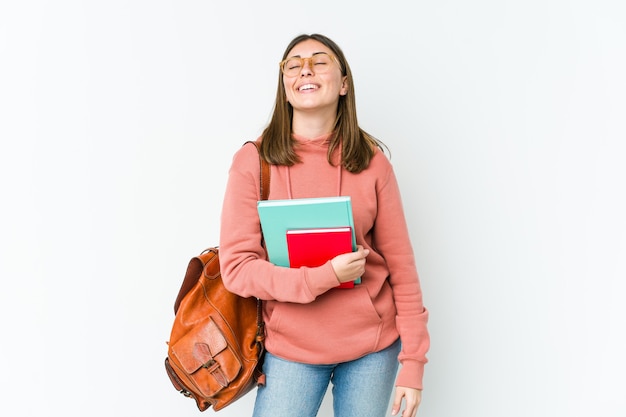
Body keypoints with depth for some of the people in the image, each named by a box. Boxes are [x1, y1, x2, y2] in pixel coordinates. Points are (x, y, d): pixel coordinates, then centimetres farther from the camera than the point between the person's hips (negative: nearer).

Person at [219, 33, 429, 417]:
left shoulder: (371, 160, -5)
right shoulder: (253, 161, -8)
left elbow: (401, 264, -1)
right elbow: (236, 267, -9)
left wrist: (413, 361, -2)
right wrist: (323, 276, -21)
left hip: (373, 345, 1)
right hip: (291, 347, -1)